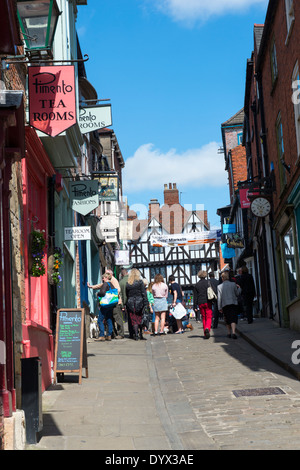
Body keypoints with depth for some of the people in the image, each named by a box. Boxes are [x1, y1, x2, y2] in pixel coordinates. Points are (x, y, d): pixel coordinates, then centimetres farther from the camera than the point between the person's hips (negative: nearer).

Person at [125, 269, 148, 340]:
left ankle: (136, 335, 0)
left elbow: (126, 294, 4)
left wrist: (125, 304, 8)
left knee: (134, 320, 4)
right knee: (140, 319, 7)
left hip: (130, 303, 2)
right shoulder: (140, 282, -3)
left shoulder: (127, 283, 3)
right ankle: (140, 334, 7)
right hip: (139, 302, -2)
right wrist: (145, 303, -3)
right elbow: (144, 293, -5)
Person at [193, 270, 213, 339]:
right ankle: (207, 328, -30)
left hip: (200, 303, 2)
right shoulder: (208, 282, -1)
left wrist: (195, 306, 8)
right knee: (209, 317, -3)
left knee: (203, 317, 11)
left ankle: (205, 333, 10)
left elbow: (195, 296, 6)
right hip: (208, 302, -2)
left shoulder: (197, 285, 6)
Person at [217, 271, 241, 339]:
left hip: (225, 305, 1)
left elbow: (219, 298, -1)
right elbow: (237, 294, 7)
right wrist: (239, 288, 26)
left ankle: (229, 333, 16)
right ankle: (233, 332, -23)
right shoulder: (233, 284, 0)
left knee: (227, 320, 14)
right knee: (233, 319, -7)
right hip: (233, 303, -1)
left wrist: (219, 308, 4)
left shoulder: (219, 286, 1)